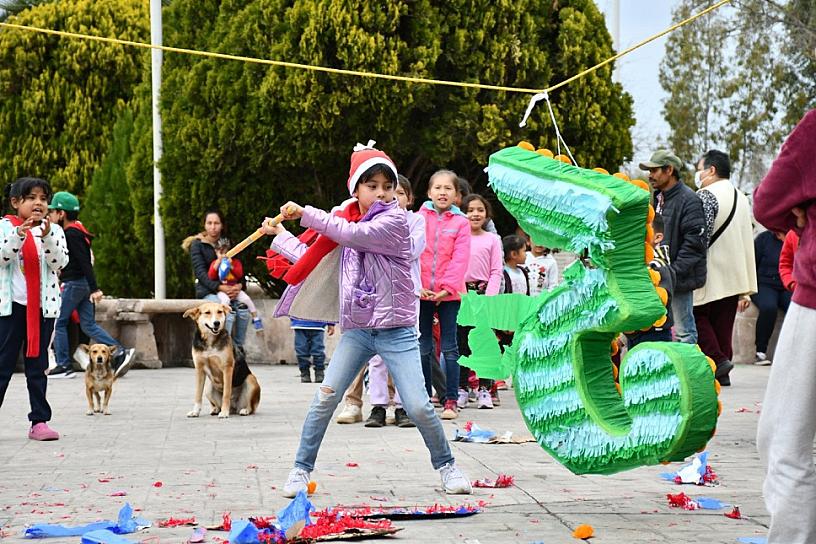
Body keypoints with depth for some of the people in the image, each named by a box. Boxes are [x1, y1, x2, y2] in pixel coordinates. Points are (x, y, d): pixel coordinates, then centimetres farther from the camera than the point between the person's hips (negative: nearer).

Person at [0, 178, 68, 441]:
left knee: (38, 365, 6)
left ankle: (39, 421, 8)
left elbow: (60, 262, -6)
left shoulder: (54, 230, 7)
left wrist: (47, 236, -19)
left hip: (43, 306, 2)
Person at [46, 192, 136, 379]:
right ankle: (120, 353, 0)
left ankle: (64, 366, 4)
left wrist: (95, 289, -25)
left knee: (58, 323, 0)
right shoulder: (73, 231, 14)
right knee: (88, 325, 8)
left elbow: (85, 262, -22)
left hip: (74, 284, -10)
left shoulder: (71, 234, -16)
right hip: (82, 284, 10)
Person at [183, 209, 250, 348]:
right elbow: (200, 272, -9)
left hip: (228, 289, 4)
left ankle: (238, 348, -19)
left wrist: (238, 286, -14)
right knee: (229, 311, -33)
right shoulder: (197, 244, 2)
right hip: (207, 291, -4)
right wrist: (219, 287, -24)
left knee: (243, 309, -27)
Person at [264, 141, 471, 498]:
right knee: (325, 397, -7)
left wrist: (305, 213, -14)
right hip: (357, 329, 4)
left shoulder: (395, 220, -8)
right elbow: (313, 260, 24)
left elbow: (351, 235, -21)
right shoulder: (344, 222, 11)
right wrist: (280, 235, 28)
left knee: (418, 407, -9)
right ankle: (301, 469, 5)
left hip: (396, 330, -4)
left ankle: (446, 465, 13)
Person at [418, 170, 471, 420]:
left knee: (449, 347, 1)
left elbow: (460, 259, -5)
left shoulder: (461, 223, 1)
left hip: (448, 293, -1)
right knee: (423, 348, 8)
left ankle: (450, 400, 4)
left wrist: (447, 288, -14)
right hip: (421, 293, 2)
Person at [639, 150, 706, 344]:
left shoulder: (688, 200, -11)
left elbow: (694, 243, -17)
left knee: (683, 332, -4)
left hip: (680, 279, -9)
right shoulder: (657, 198, 17)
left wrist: (674, 272, -20)